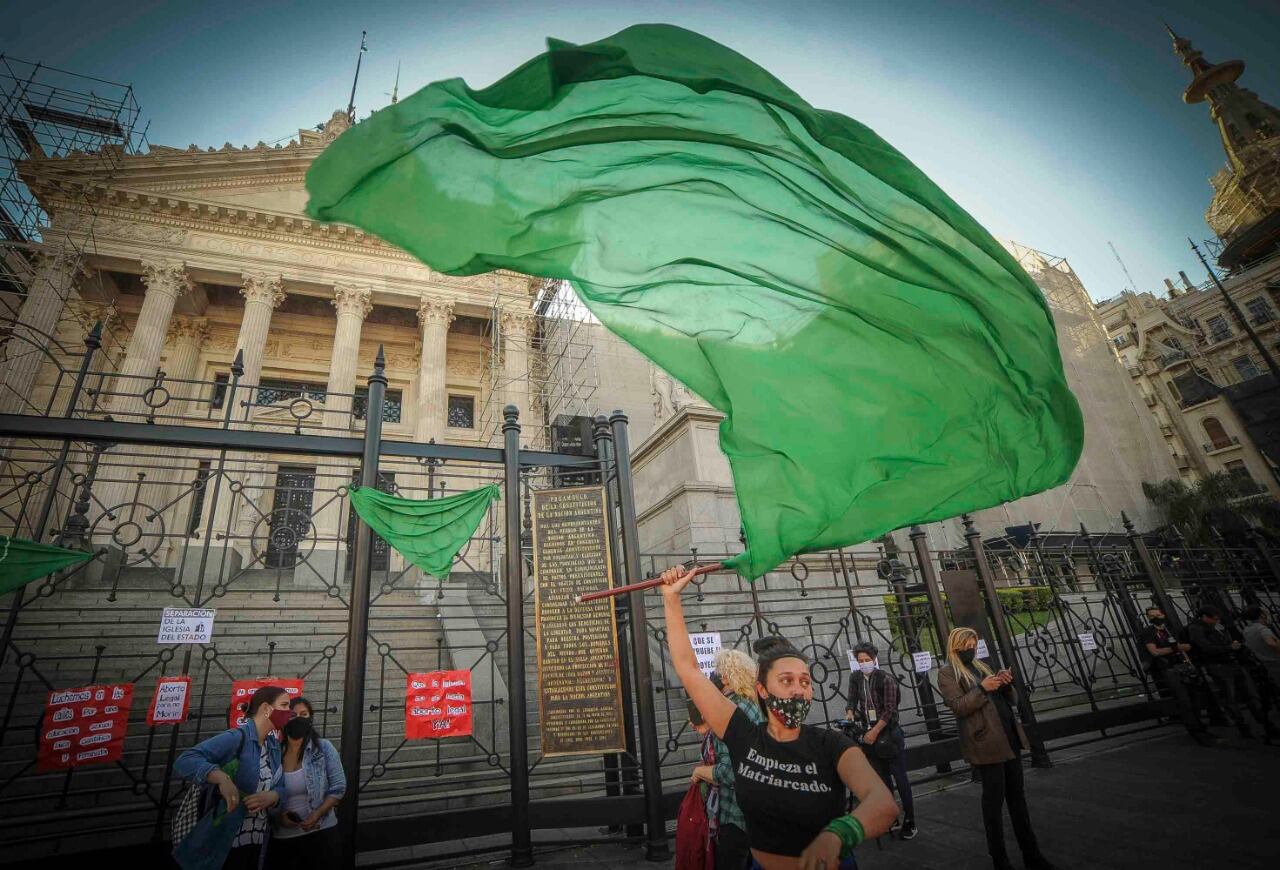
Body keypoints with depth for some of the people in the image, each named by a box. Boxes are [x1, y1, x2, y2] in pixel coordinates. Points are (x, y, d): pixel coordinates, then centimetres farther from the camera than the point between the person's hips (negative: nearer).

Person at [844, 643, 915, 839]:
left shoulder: (886, 680, -15)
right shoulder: (855, 677, 0)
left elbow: (890, 710, -16)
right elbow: (853, 700, 4)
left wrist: (875, 732, -19)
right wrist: (850, 713, -17)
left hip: (889, 734, -5)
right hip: (869, 735, 5)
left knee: (900, 778, 2)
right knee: (882, 779, 14)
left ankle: (909, 822, 13)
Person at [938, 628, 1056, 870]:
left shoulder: (982, 666, 15)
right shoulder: (947, 673, -6)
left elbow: (1010, 701, 16)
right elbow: (958, 706, -16)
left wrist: (1006, 685, -5)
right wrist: (982, 689, -24)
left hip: (1010, 738, 7)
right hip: (987, 743, -7)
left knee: (1017, 795, 14)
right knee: (994, 799, 1)